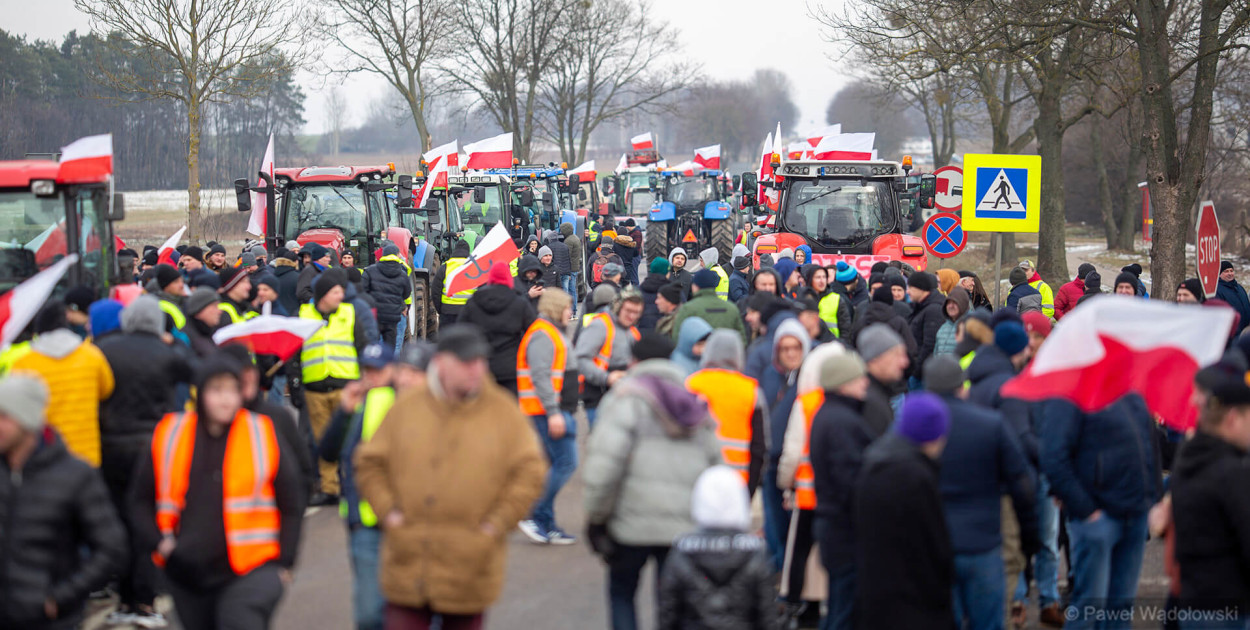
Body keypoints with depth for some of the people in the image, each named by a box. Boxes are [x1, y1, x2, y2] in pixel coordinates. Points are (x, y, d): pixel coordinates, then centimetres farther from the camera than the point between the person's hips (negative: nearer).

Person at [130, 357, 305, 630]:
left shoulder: (264, 437, -3)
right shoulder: (169, 436, 2)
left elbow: (292, 506, 5)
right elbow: (141, 499, 11)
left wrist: (283, 563, 0)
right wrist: (157, 542, -4)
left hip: (251, 574, -4)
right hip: (187, 575, 4)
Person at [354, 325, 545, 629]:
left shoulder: (505, 413, -3)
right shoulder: (407, 408, 1)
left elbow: (530, 473, -4)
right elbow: (369, 464, 7)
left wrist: (495, 524, -8)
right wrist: (389, 513, -2)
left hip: (468, 567, -1)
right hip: (409, 564, 1)